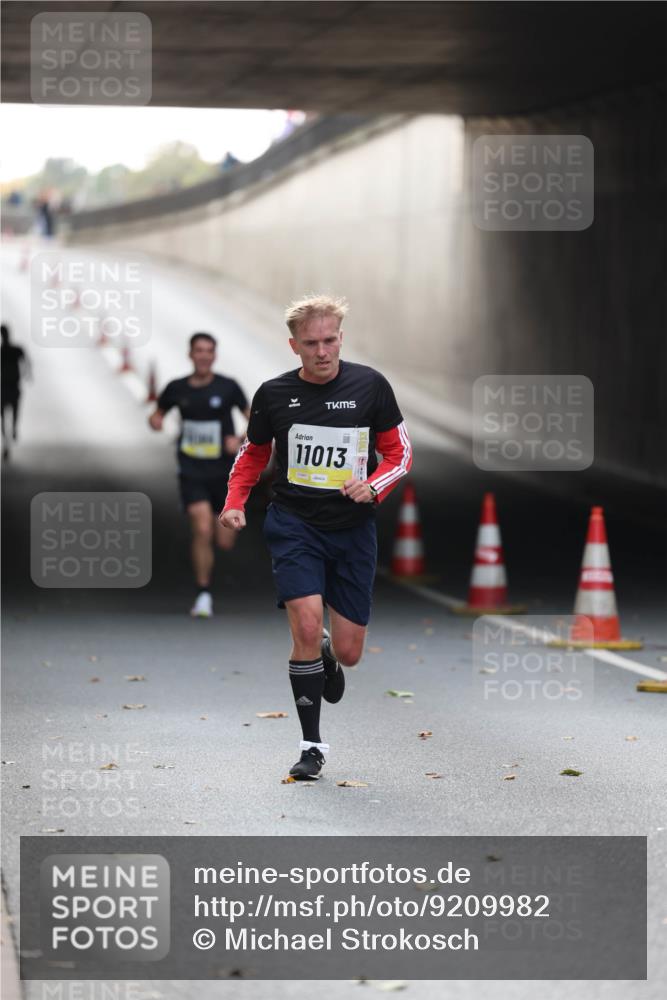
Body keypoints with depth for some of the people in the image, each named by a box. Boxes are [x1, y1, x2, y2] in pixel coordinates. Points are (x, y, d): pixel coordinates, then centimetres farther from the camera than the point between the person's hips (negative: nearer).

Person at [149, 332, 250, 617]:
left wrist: (241, 440, -16)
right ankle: (203, 596, -7)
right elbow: (158, 413, 17)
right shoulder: (177, 389, 1)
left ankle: (222, 521, 44)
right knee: (202, 531, -19)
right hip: (192, 472, 0)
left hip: (224, 472, 0)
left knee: (225, 542, 4)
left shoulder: (228, 387, -4)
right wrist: (155, 420, -6)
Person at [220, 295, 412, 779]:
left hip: (353, 528, 1)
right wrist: (235, 502, -1)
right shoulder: (274, 394, -2)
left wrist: (373, 486, -15)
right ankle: (312, 746, -7)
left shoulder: (370, 385, -4)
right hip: (294, 524, -1)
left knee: (349, 652, 3)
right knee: (307, 624, -20)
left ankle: (326, 656, 44)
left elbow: (400, 452, 4)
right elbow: (253, 453, 14)